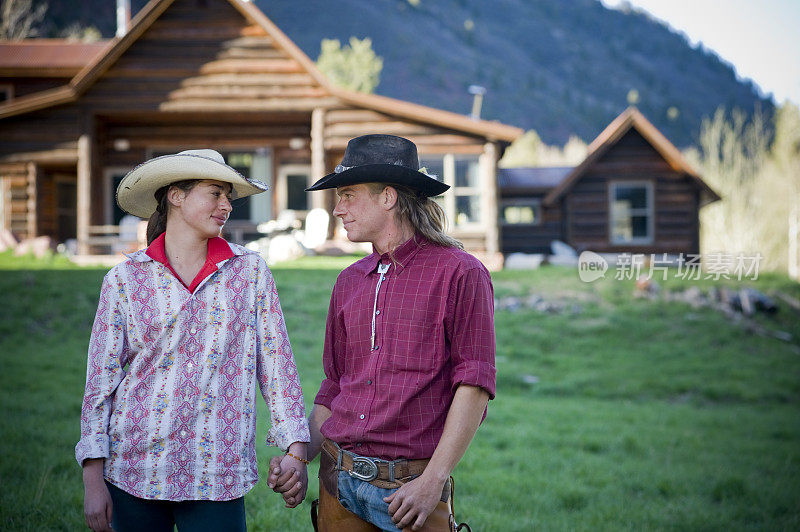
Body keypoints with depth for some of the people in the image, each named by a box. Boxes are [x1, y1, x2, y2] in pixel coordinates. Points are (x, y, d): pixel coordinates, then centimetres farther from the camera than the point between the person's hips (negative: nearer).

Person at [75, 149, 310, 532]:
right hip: (134, 470, 0)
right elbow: (101, 381, 2)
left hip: (217, 477, 0)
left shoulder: (249, 270, 4)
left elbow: (276, 361, 4)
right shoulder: (126, 278, 1)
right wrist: (93, 479, -3)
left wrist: (295, 450, -2)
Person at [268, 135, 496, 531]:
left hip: (411, 487, -5)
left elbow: (474, 384, -10)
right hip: (339, 482, 5)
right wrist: (299, 458, 6)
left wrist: (433, 480, -14)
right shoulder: (350, 282, 12)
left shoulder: (459, 273, -6)